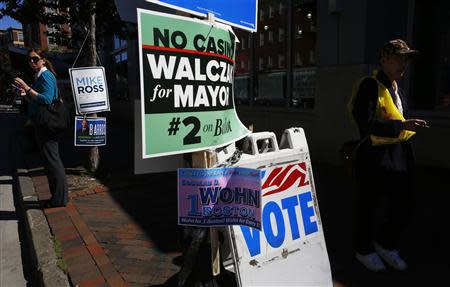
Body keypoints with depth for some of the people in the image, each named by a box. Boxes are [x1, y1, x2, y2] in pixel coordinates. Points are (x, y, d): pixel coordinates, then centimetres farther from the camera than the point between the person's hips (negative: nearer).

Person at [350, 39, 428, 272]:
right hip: (374, 158, -8)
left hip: (399, 158, 8)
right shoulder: (370, 86, -12)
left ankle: (385, 244, 37)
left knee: (404, 206, 13)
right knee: (367, 206, 9)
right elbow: (365, 124, -23)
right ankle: (364, 250, 30)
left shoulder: (396, 88, 15)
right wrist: (402, 125, -25)